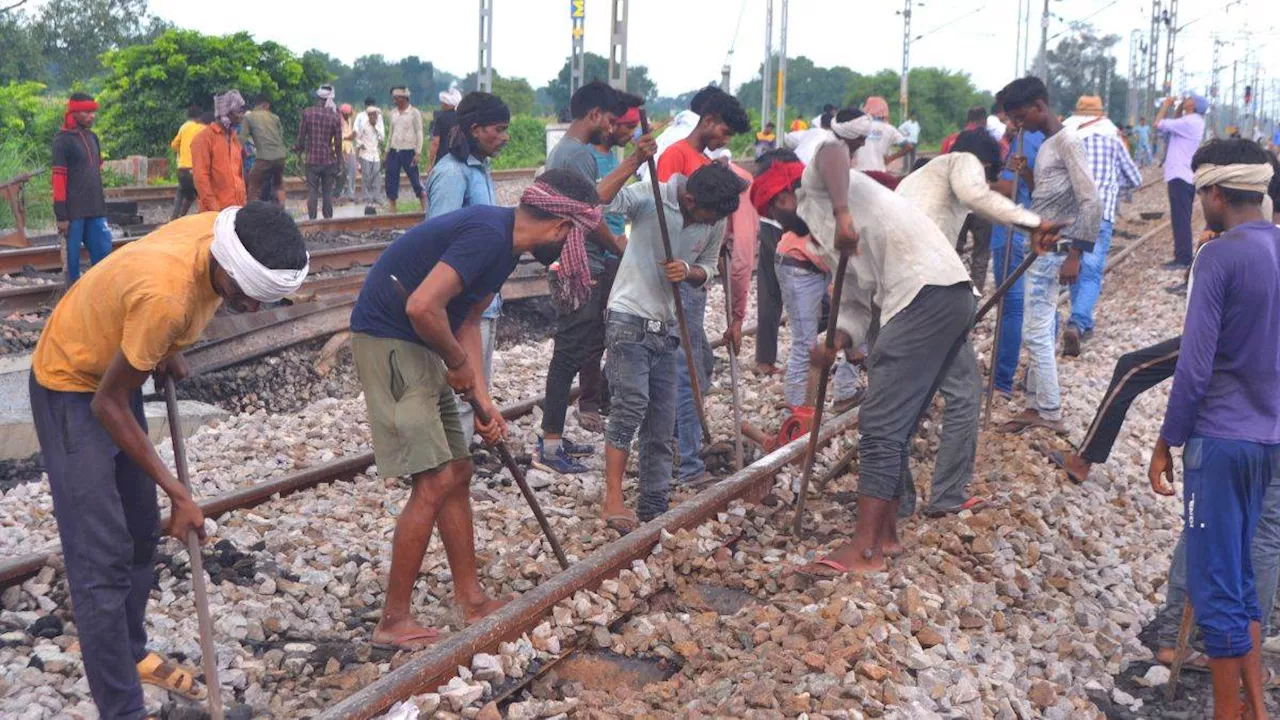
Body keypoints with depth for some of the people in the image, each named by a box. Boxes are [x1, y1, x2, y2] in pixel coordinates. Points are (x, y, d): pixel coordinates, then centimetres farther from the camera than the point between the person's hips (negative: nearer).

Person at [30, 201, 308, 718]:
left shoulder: (224, 233, -18)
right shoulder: (166, 292, -39)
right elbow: (108, 406, -26)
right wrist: (179, 494, -20)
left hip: (114, 374, 8)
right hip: (71, 387, -8)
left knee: (141, 535, 16)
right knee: (103, 559, -9)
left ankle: (131, 654, 36)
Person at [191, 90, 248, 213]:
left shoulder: (233, 138, 17)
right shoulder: (204, 138, -7)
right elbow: (200, 176, -12)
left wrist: (242, 203, 13)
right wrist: (212, 208, -17)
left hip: (236, 208, 7)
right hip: (217, 210, -7)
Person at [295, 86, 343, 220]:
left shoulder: (307, 113, -4)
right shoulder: (335, 117, -4)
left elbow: (301, 135, -1)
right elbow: (338, 142, -1)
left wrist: (299, 152, 13)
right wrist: (339, 160, 9)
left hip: (311, 159, 0)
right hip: (329, 160, 0)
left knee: (312, 191, 4)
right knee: (327, 192, 7)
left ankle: (312, 219, 1)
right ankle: (328, 218, 8)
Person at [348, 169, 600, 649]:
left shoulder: (506, 244, 11)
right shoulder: (488, 234, -22)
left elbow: (466, 324, 15)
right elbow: (423, 307, -30)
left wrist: (483, 402, 6)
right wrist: (458, 362, -12)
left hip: (418, 348, 10)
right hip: (387, 342, -10)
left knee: (458, 473, 13)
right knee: (435, 481, -11)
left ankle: (471, 600, 23)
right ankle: (393, 622, -1)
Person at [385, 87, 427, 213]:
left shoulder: (414, 112, -5)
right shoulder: (393, 112, 10)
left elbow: (419, 133, -7)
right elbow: (391, 132, 16)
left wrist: (417, 153, -13)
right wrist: (387, 151, 13)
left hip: (408, 151, -5)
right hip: (394, 151, 5)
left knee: (415, 179, -3)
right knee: (391, 180, 3)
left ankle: (425, 207, 7)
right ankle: (393, 209, 10)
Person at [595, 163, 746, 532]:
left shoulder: (717, 221, 1)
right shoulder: (651, 197, -14)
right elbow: (600, 200, -29)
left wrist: (689, 272, -11)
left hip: (666, 328, 6)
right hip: (630, 319, -6)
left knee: (662, 425, 7)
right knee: (631, 404, -20)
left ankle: (654, 510, 16)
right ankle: (613, 500, -16)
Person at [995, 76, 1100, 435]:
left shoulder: (1067, 142, -14)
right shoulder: (1046, 144, 15)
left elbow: (1090, 203, -20)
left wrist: (1075, 254, -21)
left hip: (1052, 251, -9)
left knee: (1036, 332, -7)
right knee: (1038, 330, 11)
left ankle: (1049, 414, 2)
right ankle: (1036, 404, 18)